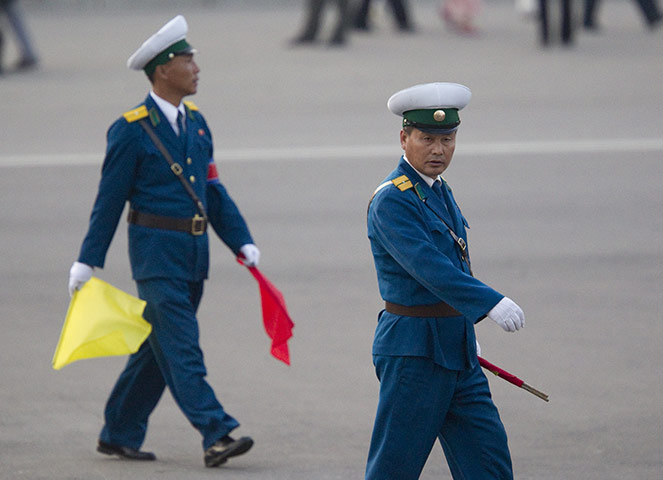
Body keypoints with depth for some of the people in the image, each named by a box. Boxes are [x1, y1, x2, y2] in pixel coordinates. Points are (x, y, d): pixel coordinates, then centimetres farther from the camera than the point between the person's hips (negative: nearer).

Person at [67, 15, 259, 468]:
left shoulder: (196, 122, 11)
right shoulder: (132, 129, -9)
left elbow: (213, 190, 16)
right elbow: (110, 200, -7)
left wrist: (242, 243, 8)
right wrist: (88, 262, -5)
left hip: (194, 252, 7)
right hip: (156, 251, -7)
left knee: (157, 347, 12)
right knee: (181, 349, -10)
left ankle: (119, 435, 21)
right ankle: (216, 435, -16)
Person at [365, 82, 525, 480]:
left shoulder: (439, 190, 14)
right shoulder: (391, 201, -17)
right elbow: (427, 266, -29)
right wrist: (491, 303, -39)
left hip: (457, 353, 9)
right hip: (414, 353, -9)